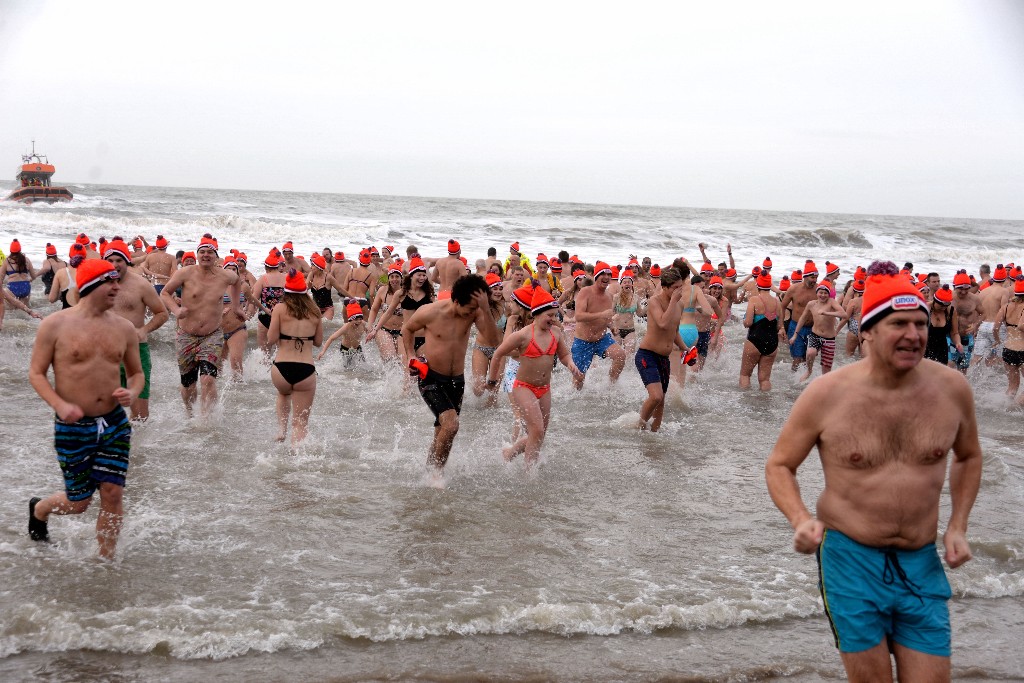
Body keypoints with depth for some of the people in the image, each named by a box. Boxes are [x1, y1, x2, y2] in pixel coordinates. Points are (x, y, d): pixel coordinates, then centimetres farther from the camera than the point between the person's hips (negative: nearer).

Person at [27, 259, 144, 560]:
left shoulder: (124, 328, 4)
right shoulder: (55, 325, -8)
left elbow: (137, 372, 15)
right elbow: (36, 373, -5)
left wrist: (132, 392, -8)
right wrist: (60, 405, -20)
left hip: (115, 423, 3)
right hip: (73, 427, -3)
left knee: (112, 494, -3)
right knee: (78, 503, 6)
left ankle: (105, 563, 13)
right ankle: (38, 509, 40)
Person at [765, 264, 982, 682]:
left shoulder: (951, 388, -2)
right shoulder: (827, 394, -10)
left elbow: (969, 457, 17)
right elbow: (778, 465, 1)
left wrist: (958, 527, 5)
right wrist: (801, 520, -17)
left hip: (922, 565, 3)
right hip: (850, 559, -3)